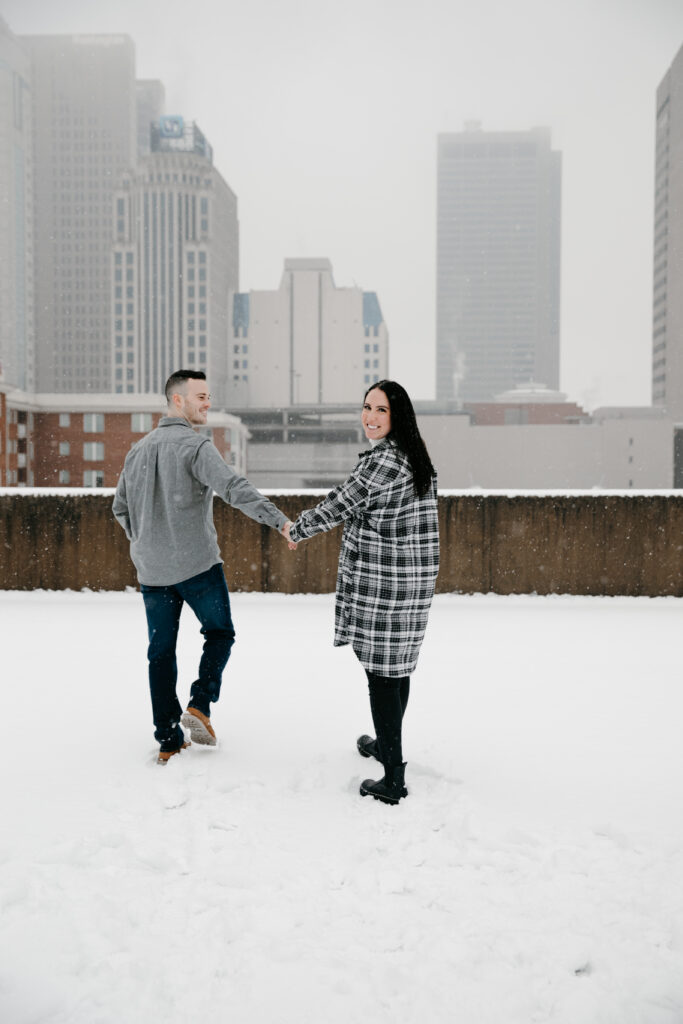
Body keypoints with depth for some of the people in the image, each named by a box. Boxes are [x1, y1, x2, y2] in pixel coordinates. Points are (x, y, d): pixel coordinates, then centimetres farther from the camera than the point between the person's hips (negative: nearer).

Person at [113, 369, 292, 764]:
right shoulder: (196, 446, -12)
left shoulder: (139, 450, 11)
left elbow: (121, 508, 19)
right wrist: (281, 520, -36)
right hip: (198, 564, -6)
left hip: (152, 569, 6)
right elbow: (235, 488, -28)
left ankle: (169, 741, 16)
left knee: (161, 651, 12)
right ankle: (200, 705, -2)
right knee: (220, 633, 15)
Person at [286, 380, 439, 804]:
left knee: (381, 670, -4)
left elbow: (339, 505, -10)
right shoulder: (415, 456, 14)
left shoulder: (384, 459, -17)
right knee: (397, 666, 21)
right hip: (414, 577, 10)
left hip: (381, 581, -10)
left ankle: (393, 779, 2)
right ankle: (387, 744, 38)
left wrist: (295, 530, 6)